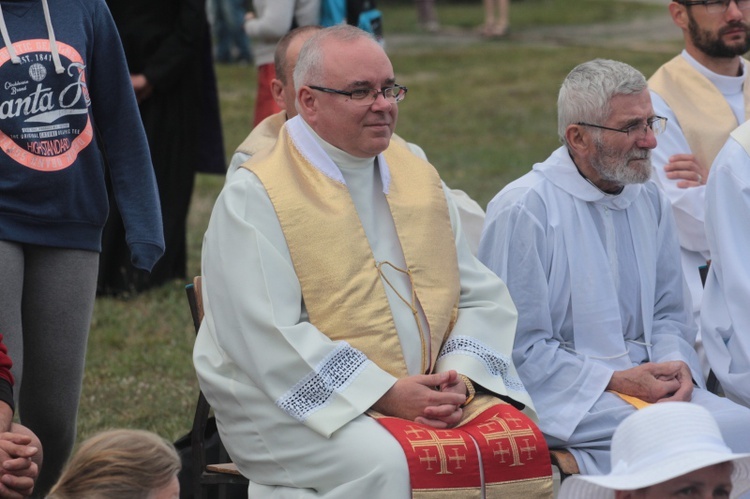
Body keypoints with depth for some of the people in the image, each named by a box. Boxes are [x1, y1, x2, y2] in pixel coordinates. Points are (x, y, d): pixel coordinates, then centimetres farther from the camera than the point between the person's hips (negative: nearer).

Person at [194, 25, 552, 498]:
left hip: (424, 390, 5)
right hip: (302, 403, -5)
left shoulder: (418, 176, 14)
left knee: (524, 441, -20)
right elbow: (268, 338, -14)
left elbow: (482, 295, 13)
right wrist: (386, 393, -19)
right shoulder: (254, 197, -5)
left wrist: (459, 375, -8)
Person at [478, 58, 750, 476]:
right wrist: (615, 381, -13)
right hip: (568, 395, -6)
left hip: (646, 380, 7)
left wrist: (676, 363, -2)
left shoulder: (651, 201, 15)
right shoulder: (523, 210, -6)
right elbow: (520, 347, -8)